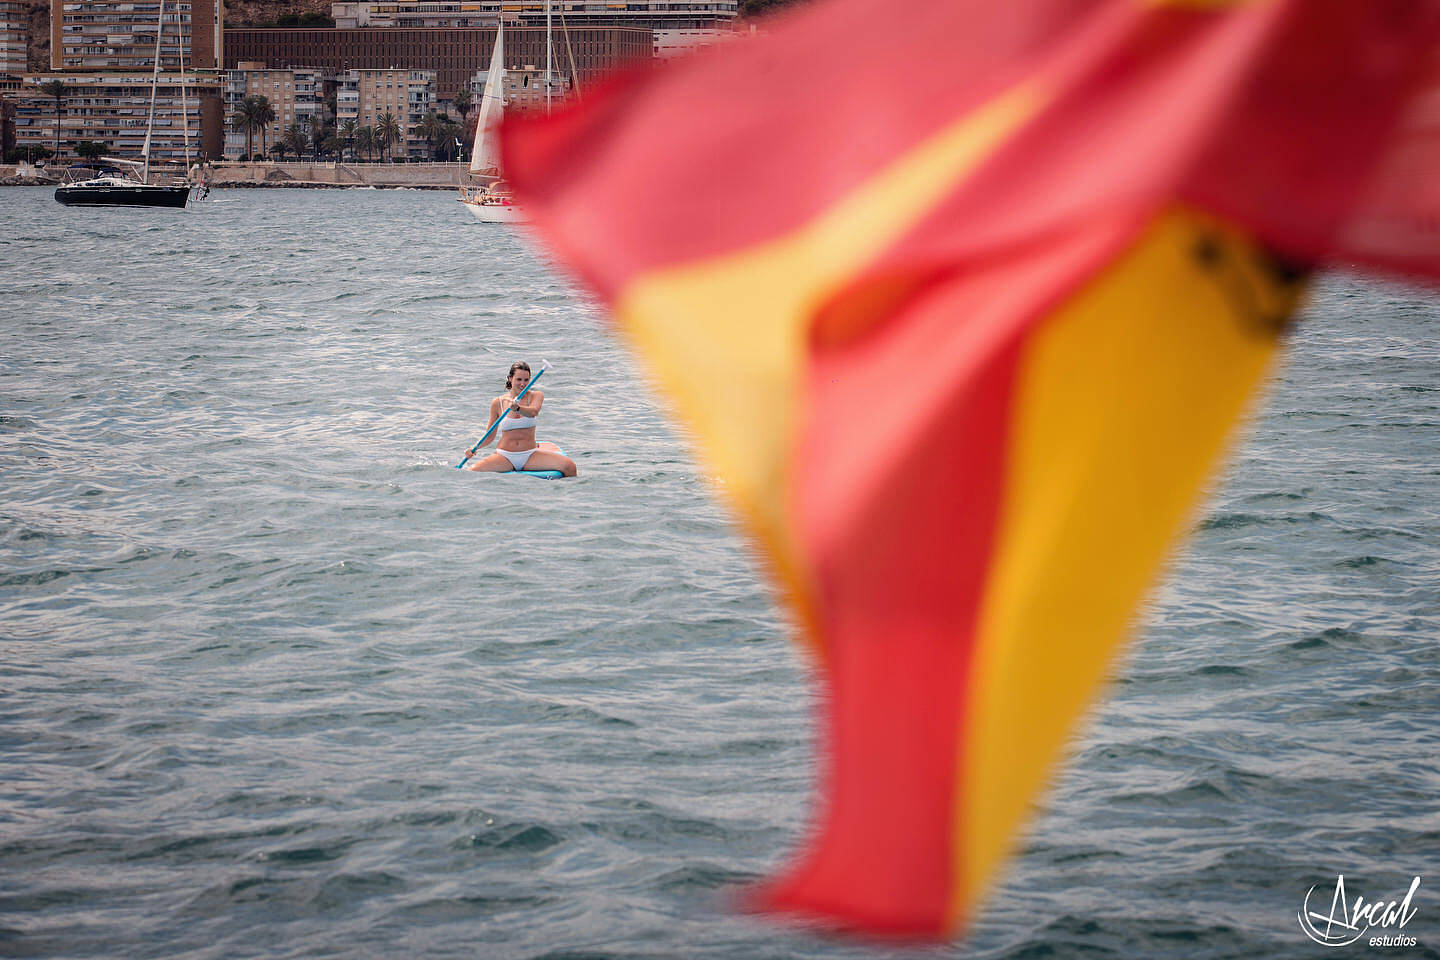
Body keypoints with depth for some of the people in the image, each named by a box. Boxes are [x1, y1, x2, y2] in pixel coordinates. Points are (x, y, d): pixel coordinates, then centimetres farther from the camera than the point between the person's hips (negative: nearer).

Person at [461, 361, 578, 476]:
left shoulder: (536, 396, 2)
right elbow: (490, 435, 10)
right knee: (471, 471, -27)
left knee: (569, 466, -23)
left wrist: (517, 408, -44)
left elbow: (533, 412, -22)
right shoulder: (498, 403, 4)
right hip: (504, 456, 0)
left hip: (530, 456, 0)